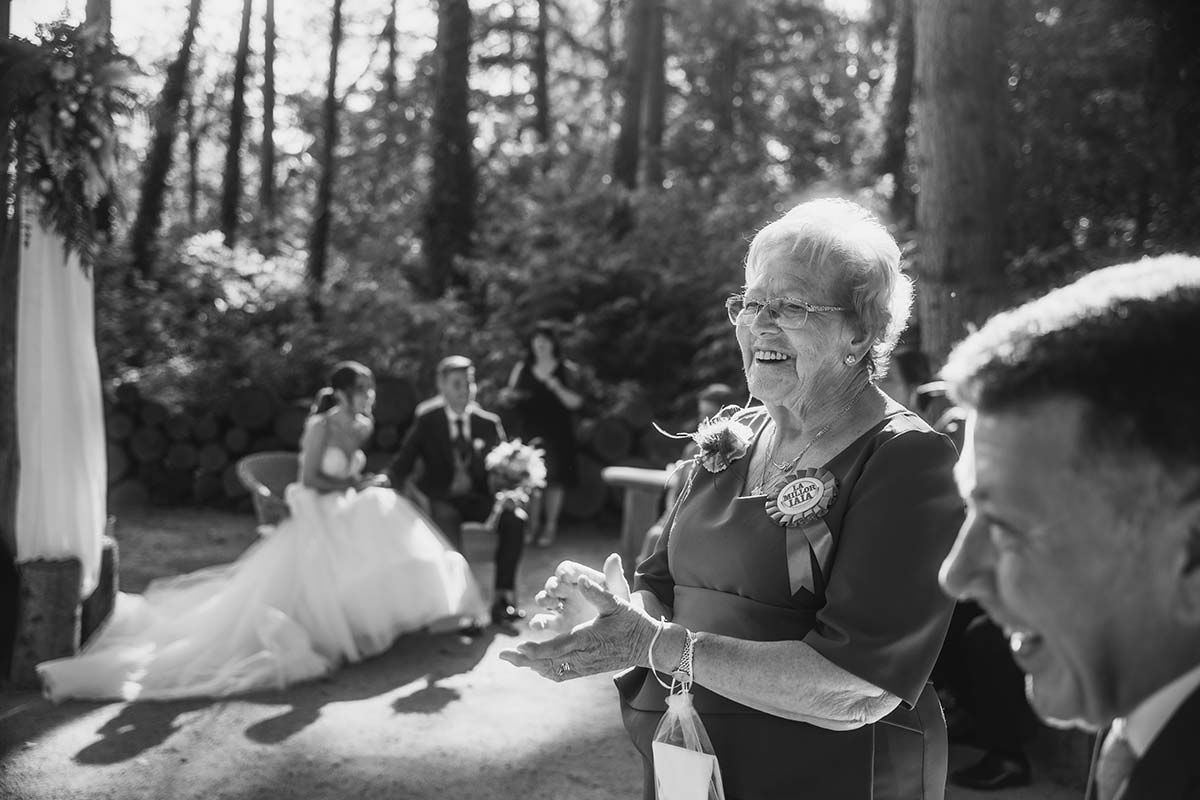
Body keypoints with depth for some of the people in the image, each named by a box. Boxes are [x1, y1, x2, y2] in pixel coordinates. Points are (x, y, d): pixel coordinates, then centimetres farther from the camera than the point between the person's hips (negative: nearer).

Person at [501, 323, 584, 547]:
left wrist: (556, 387, -19)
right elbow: (510, 395, 12)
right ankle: (532, 526, 10)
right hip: (530, 432, 1)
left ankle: (550, 526, 12)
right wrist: (509, 395, -11)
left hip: (557, 434, -1)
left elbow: (575, 402, -4)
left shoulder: (567, 370, 1)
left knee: (555, 478, 0)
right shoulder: (522, 368, 7)